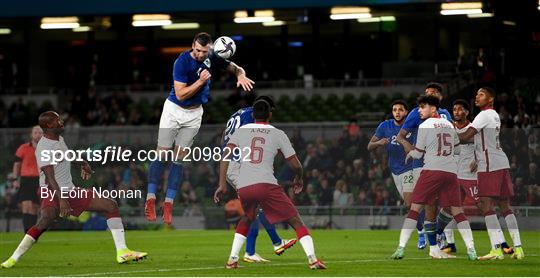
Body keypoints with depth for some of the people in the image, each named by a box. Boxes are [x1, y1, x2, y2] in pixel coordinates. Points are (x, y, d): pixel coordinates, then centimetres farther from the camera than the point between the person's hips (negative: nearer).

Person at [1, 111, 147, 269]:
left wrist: (82, 164, 30)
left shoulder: (59, 138, 11)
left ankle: (122, 253, 3)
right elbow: (50, 177, -27)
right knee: (46, 220, -37)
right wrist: (61, 200, -36)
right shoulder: (44, 148, -18)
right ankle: (13, 259, -31)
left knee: (111, 205, 5)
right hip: (52, 193, -10)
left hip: (70, 191, 10)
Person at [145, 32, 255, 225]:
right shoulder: (182, 62, -22)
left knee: (178, 159, 1)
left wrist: (241, 75, -20)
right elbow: (180, 94, -23)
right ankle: (150, 200, -5)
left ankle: (168, 204, 1)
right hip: (174, 110, -4)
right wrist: (201, 81, -30)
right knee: (162, 155, -8)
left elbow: (235, 68, 3)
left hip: (194, 115, 4)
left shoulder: (212, 58, -7)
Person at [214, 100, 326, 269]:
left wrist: (222, 185, 5)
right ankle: (312, 259, -11)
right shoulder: (278, 134, 12)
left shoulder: (241, 131, 17)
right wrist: (299, 180, 32)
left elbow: (225, 157, 5)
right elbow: (295, 165, 12)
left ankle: (232, 260, 23)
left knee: (247, 219, 32)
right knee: (296, 221, 4)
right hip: (267, 185, -3)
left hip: (243, 187, 3)